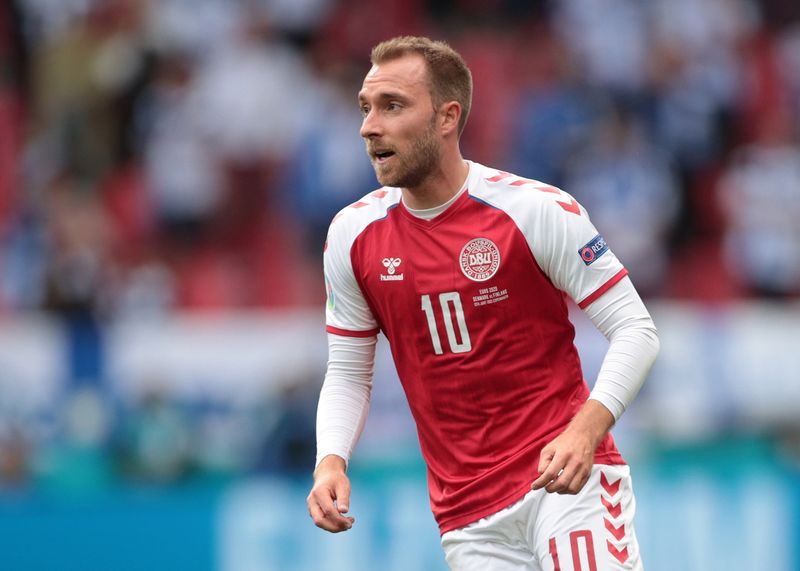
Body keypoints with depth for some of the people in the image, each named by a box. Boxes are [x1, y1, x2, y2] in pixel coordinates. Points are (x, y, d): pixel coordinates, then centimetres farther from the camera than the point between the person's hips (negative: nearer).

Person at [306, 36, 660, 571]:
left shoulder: (536, 210, -9)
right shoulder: (351, 235, 4)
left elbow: (635, 330, -8)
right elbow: (348, 373, 12)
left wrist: (585, 431, -24)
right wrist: (331, 462, -7)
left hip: (564, 474, -3)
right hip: (465, 511, 4)